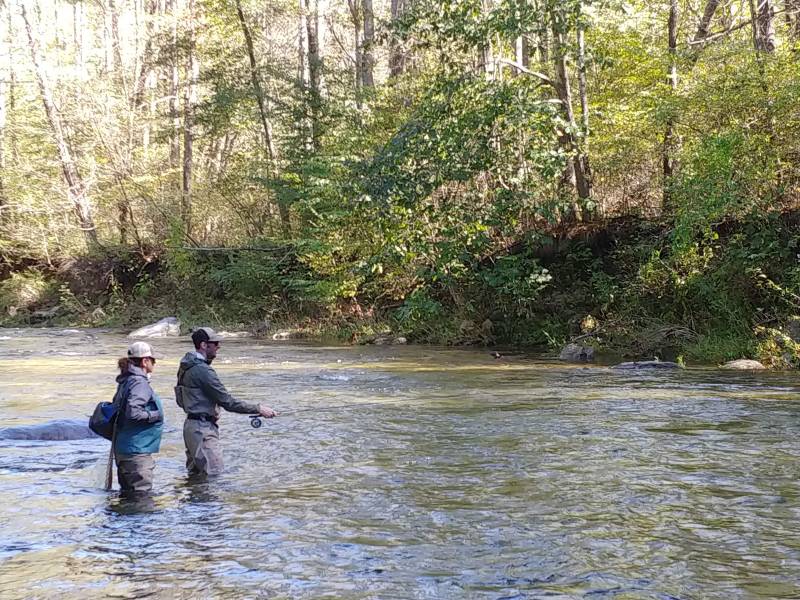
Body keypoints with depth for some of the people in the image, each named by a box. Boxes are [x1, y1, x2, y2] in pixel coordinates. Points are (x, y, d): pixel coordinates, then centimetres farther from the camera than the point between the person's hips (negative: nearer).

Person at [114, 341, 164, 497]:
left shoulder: (126, 381, 13)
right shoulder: (139, 383, -17)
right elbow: (132, 412, -28)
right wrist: (155, 415, -15)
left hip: (124, 449, 10)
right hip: (137, 450, -10)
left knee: (128, 492, 18)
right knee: (140, 494, -5)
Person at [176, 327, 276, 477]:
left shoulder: (186, 366, 10)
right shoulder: (203, 370, -20)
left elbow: (180, 401, 19)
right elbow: (228, 402, -20)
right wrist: (258, 409, -15)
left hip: (191, 425, 10)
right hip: (203, 429, -10)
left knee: (195, 475, 17)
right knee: (213, 476, -9)